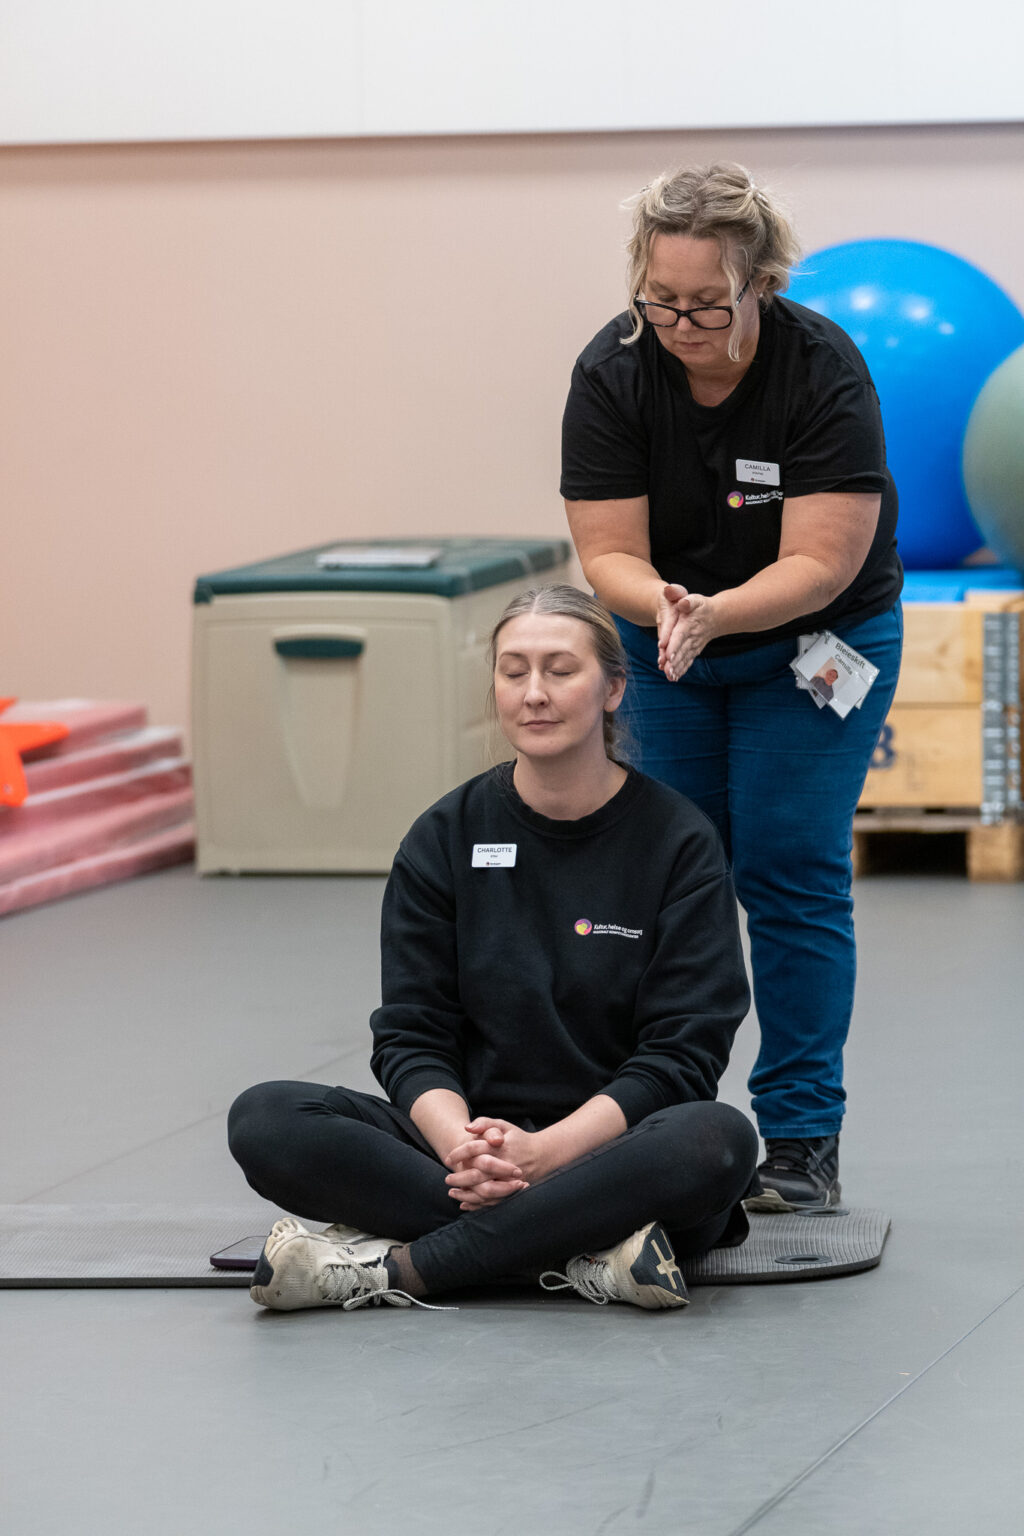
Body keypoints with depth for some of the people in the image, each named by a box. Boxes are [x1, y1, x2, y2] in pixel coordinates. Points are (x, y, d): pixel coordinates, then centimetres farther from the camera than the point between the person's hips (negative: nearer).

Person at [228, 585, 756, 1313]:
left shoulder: (679, 841, -2)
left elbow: (680, 1054, -9)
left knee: (719, 1141, -37)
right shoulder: (446, 838, 6)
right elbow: (411, 1035, 1)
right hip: (472, 1143, 3)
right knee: (265, 1120, -22)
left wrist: (544, 1151, -24)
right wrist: (462, 1145, -21)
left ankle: (399, 1266, -32)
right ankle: (585, 1250, -30)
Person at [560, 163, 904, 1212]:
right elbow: (608, 552, -18)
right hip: (665, 647, 3)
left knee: (789, 872, -9)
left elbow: (817, 562, -28)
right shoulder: (613, 372, -20)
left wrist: (715, 613, -42)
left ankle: (801, 1141, -4)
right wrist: (660, 603, -39)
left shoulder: (823, 370, -27)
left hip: (814, 641, -3)